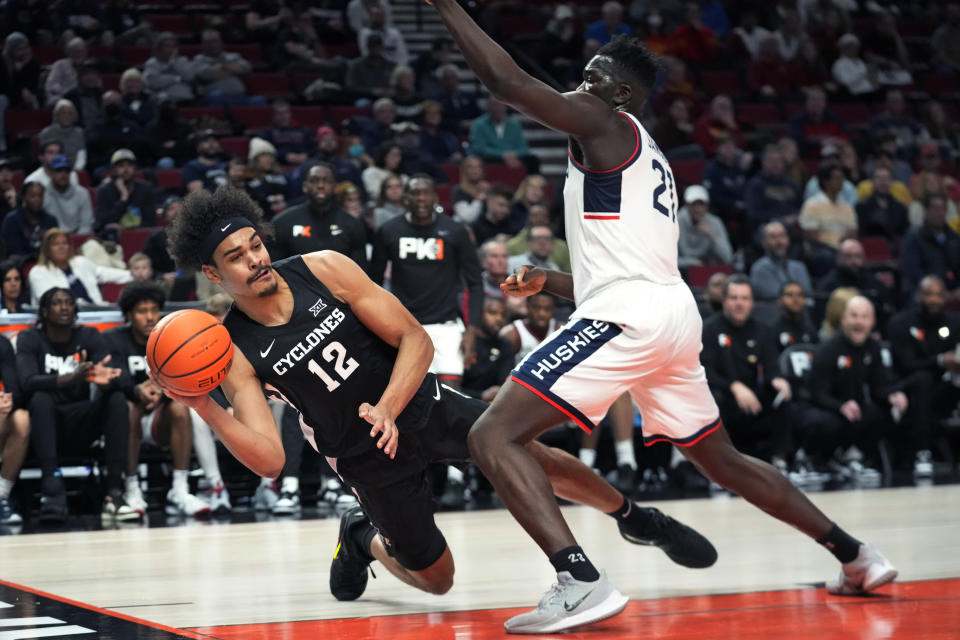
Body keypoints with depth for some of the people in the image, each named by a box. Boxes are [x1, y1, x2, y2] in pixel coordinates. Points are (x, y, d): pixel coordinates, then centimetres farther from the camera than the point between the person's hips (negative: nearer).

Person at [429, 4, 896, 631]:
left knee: (495, 435, -14)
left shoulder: (607, 125, 1)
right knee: (722, 459, 26)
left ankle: (582, 584, -29)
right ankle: (858, 557, 29)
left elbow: (506, 80, -9)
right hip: (676, 315, 10)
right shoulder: (651, 162, 28)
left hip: (630, 316, -10)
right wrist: (548, 281, 29)